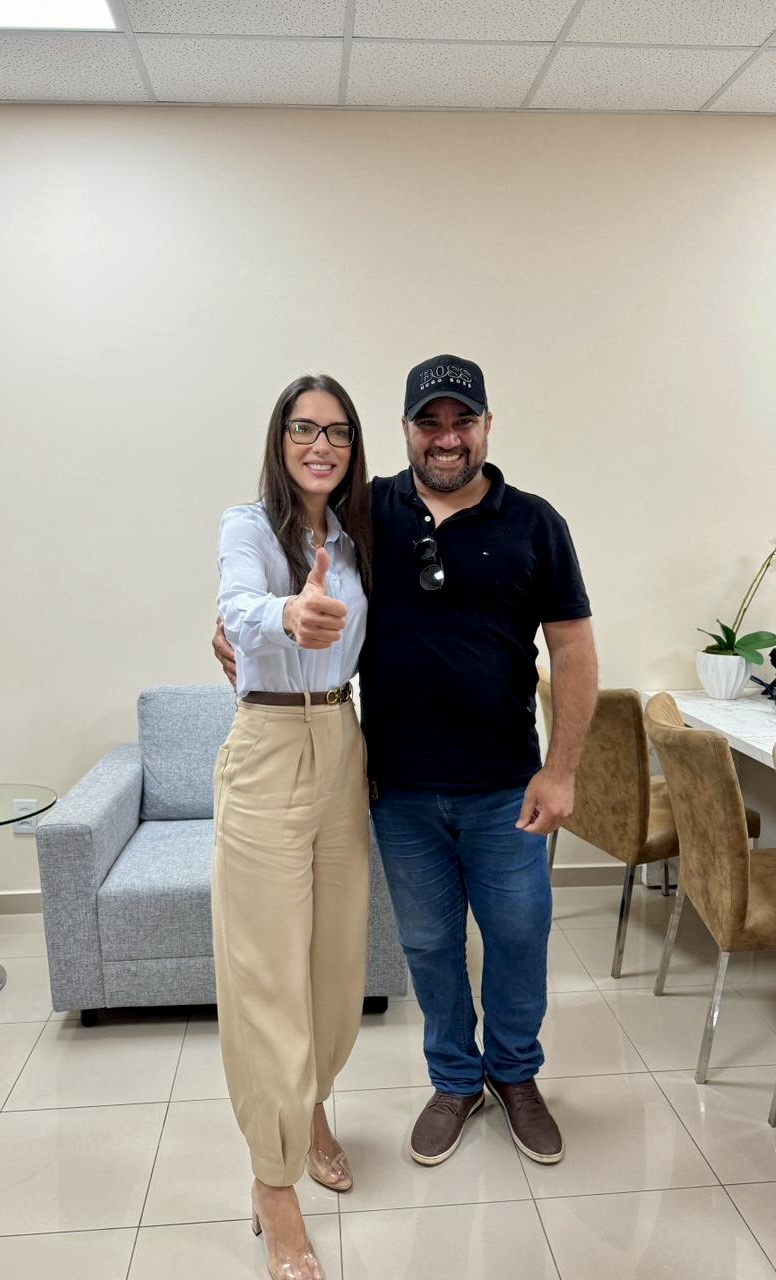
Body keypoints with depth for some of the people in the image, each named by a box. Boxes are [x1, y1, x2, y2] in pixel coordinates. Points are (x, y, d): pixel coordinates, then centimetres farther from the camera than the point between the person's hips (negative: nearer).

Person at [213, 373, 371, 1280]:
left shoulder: (356, 538, 9)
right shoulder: (248, 526, -8)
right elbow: (239, 609, -30)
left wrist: (371, 755, 11)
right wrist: (290, 617, -51)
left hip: (344, 752, 6)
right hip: (268, 756, -5)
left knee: (338, 954, 15)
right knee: (269, 968, 0)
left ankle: (311, 1109, 40)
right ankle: (274, 1182, 18)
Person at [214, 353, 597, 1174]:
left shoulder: (532, 523, -4)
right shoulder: (366, 513, -1)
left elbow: (573, 650, -3)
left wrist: (560, 771, -8)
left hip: (504, 788, 0)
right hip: (401, 789, 1)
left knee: (519, 936, 13)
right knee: (428, 943, 16)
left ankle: (516, 1074, 41)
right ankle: (455, 1080, 40)